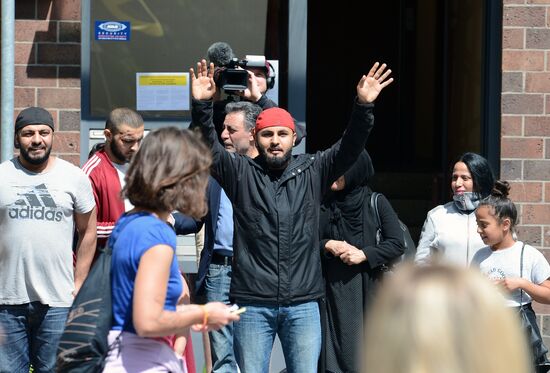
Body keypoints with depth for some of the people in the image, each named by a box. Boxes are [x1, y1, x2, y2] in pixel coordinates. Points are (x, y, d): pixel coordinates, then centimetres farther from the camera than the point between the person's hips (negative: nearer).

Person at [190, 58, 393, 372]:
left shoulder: (313, 171, 8)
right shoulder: (240, 173, 4)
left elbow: (349, 148, -3)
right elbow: (208, 147, -7)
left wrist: (364, 107, -19)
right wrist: (202, 105, -24)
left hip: (303, 304, 1)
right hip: (253, 304, -1)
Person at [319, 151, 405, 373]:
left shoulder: (376, 204, 1)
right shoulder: (324, 206, 8)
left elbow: (397, 244, -2)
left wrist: (364, 254, -13)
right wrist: (327, 245, -9)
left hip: (367, 293, -2)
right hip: (332, 294, 2)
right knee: (334, 351, -2)